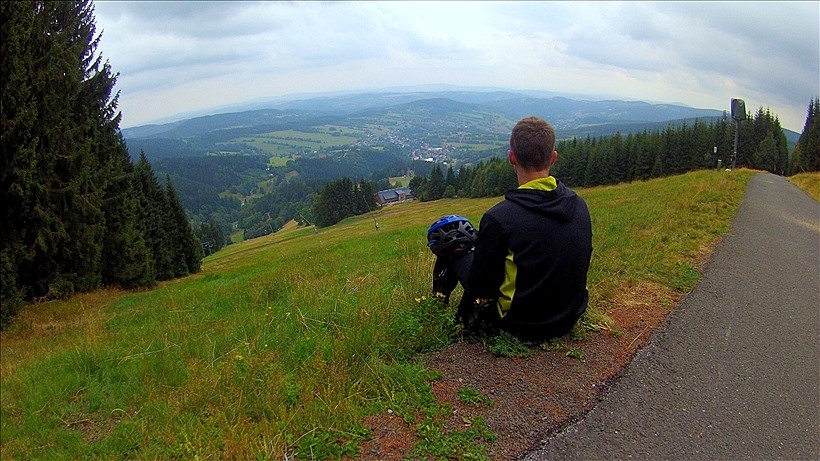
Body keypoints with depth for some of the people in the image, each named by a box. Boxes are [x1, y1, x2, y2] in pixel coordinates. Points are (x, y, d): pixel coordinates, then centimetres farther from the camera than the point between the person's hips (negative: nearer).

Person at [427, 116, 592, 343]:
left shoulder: (499, 217, -26)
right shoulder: (580, 205, -7)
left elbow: (481, 286, -17)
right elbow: (581, 266, 8)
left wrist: (464, 314, 5)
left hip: (520, 324, -6)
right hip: (570, 318, 6)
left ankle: (440, 299, 37)